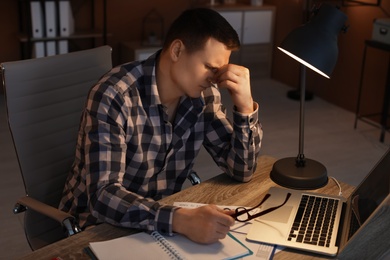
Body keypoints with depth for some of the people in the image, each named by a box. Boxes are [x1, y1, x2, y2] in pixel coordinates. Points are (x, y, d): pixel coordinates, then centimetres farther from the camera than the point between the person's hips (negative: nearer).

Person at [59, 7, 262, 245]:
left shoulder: (203, 95, -6)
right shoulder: (114, 95, -24)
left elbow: (241, 170, -4)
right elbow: (103, 196, -30)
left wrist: (245, 106, -18)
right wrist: (182, 220, -43)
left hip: (162, 220, 6)